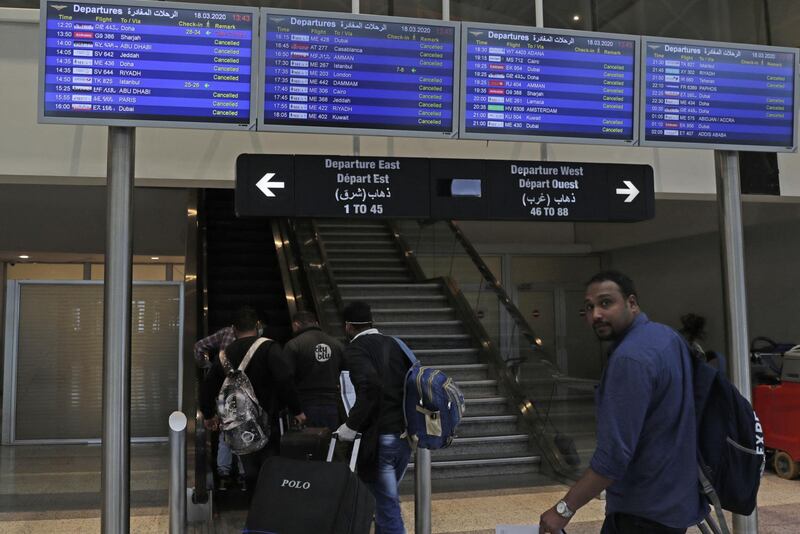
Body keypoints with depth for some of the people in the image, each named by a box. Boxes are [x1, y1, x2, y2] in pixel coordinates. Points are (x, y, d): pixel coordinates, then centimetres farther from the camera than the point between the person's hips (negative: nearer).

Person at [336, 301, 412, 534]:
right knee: (388, 495, 23)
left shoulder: (355, 349, -8)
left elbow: (370, 386, -23)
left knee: (387, 502, 0)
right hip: (406, 434, 7)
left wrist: (351, 425, -15)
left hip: (380, 437, -7)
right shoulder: (394, 344, 13)